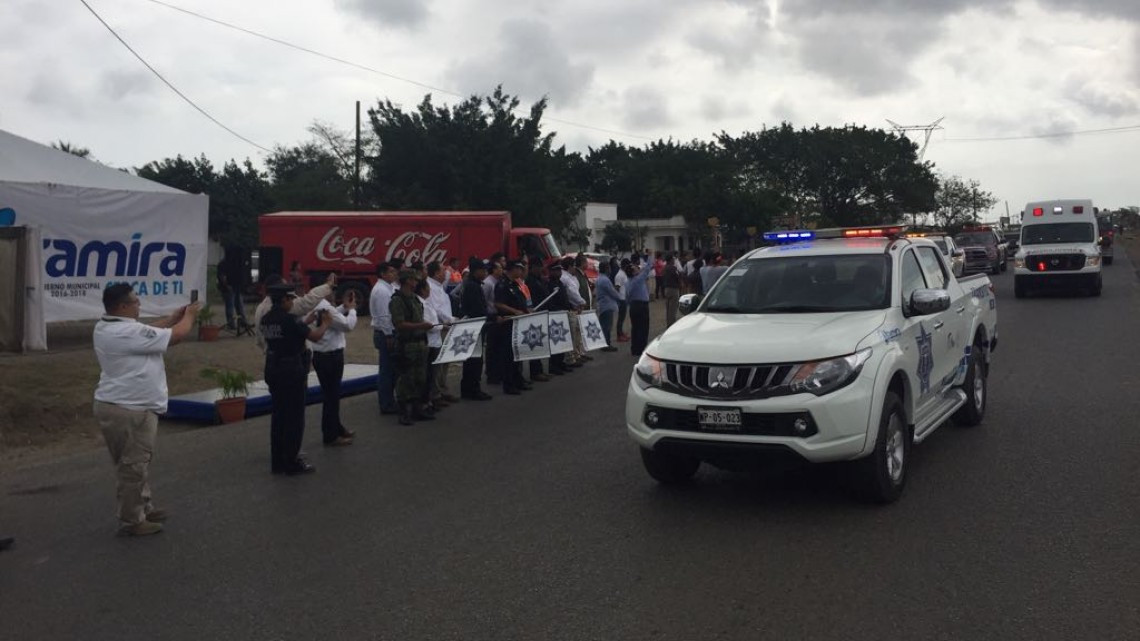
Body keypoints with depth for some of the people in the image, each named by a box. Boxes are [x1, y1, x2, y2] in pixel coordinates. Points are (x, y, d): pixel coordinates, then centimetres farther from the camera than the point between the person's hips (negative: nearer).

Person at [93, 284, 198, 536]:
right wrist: (189, 316, 3)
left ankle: (143, 508, 33)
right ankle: (131, 521, 11)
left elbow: (150, 331, 17)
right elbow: (176, 336, -15)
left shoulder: (106, 327, 9)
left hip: (114, 405, 11)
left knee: (134, 463, 21)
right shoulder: (130, 332, -23)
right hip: (130, 411, -11)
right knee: (133, 467, 1)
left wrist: (176, 316, 14)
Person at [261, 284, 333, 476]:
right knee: (294, 417, 2)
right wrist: (325, 323, 0)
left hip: (273, 371, 8)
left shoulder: (266, 319, 6)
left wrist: (307, 321, 22)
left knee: (278, 415, 15)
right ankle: (292, 463, 7)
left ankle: (277, 461, 21)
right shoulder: (289, 319, -18)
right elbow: (315, 336, -18)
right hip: (292, 372, -8)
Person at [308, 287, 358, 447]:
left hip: (320, 355, 10)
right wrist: (352, 309, -4)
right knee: (331, 395, 1)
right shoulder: (326, 308, -23)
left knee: (332, 393, 22)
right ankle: (331, 436, 11)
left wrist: (344, 307, 8)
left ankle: (336, 427, 36)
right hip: (331, 357, -10)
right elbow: (348, 325, -19)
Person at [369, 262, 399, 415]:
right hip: (386, 334, -9)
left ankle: (389, 401, 23)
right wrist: (388, 336, -19)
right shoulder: (381, 290, -15)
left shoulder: (389, 288, 13)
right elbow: (383, 316, -20)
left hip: (390, 333, 9)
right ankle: (386, 405, 3)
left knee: (391, 369, 14)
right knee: (387, 370, -3)